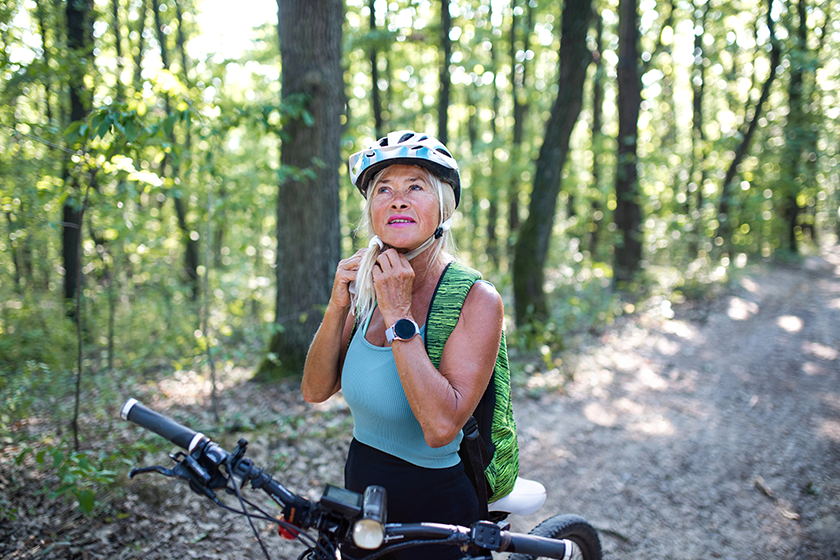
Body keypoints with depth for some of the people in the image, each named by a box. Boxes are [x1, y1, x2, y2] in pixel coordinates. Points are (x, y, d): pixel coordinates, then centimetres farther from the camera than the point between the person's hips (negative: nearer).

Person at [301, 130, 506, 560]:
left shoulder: (476, 300, -20)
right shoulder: (371, 287, -1)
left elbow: (441, 427, -30)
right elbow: (315, 391, -1)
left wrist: (398, 316, -27)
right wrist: (338, 305, -14)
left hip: (433, 508, -6)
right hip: (360, 489, 6)